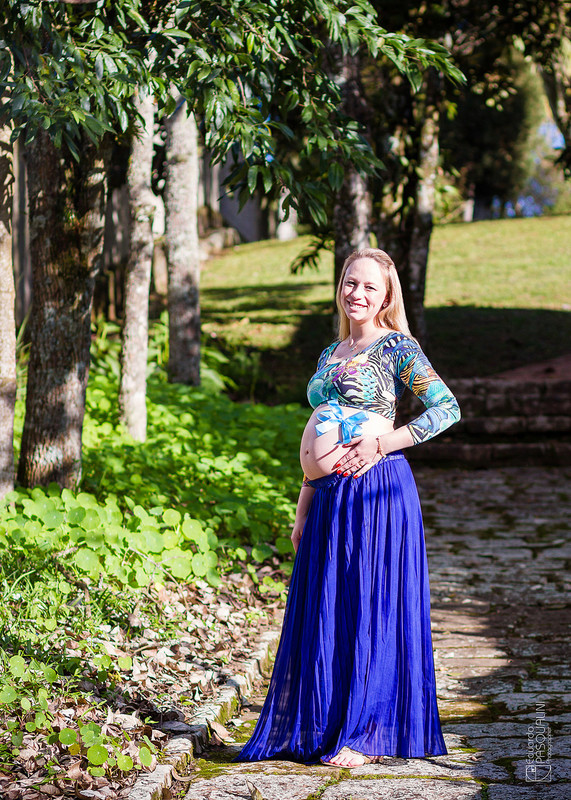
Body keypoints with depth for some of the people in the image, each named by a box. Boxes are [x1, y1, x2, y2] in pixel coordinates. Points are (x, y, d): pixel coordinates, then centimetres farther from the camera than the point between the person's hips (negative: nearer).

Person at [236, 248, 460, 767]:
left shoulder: (396, 347, -1)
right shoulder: (330, 354, 20)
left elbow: (448, 409, -10)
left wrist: (381, 444, -15)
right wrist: (305, 504, 17)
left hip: (373, 491, -7)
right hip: (330, 496, 7)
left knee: (371, 609, -2)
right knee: (326, 613, 8)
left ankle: (372, 734, 7)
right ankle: (325, 727, 18)